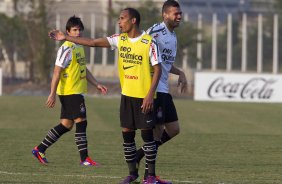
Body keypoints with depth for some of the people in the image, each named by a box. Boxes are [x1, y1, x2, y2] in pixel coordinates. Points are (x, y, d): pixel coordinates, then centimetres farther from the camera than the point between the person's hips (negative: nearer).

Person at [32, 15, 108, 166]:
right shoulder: (66, 49, -13)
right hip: (70, 92, -10)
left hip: (77, 92, 10)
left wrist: (96, 84, 20)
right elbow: (57, 71, -17)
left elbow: (84, 70, 26)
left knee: (66, 125, 11)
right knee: (81, 122, -9)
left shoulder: (79, 48, 16)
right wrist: (53, 94, -20)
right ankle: (84, 158, -5)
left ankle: (40, 150, 17)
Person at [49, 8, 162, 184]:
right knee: (127, 133, 6)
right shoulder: (120, 39, 5)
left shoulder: (149, 42, -12)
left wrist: (150, 94, -18)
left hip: (144, 96, -6)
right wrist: (66, 37, 1)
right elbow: (93, 42, 4)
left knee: (147, 133, -3)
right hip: (127, 95, 6)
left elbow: (157, 69, -11)